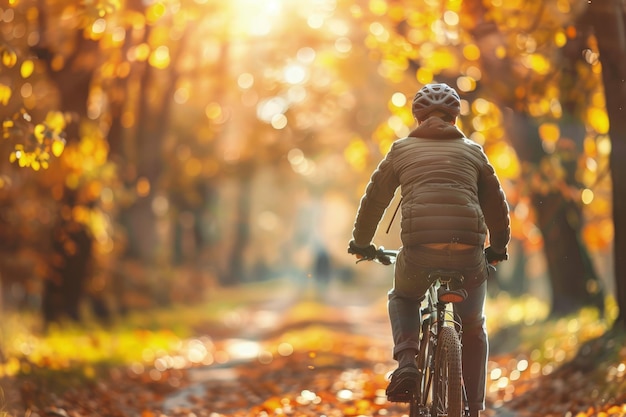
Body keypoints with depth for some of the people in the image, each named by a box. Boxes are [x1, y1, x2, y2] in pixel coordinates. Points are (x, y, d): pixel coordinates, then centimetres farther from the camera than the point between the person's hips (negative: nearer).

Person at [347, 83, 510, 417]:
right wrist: (498, 248, 40)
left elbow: (374, 199, 23)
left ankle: (407, 360, 4)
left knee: (402, 299, 30)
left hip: (419, 250, -1)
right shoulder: (472, 151, 20)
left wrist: (360, 244, 38)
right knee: (473, 328, 23)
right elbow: (496, 204, 25)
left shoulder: (402, 149, 18)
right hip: (469, 252, 1)